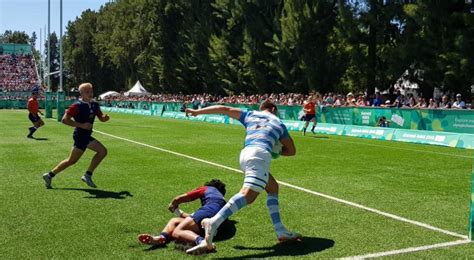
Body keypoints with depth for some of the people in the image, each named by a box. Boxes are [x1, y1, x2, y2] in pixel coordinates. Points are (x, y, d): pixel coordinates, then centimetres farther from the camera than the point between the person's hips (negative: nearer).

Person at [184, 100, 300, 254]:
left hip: (245, 154, 5)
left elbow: (224, 109, 28)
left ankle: (281, 232, 16)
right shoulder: (278, 123, 25)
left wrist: (197, 111, 35)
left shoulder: (250, 115, 29)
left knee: (273, 188, 21)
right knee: (248, 194, -21)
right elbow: (292, 151, 29)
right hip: (260, 155, -5)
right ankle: (213, 223, -40)